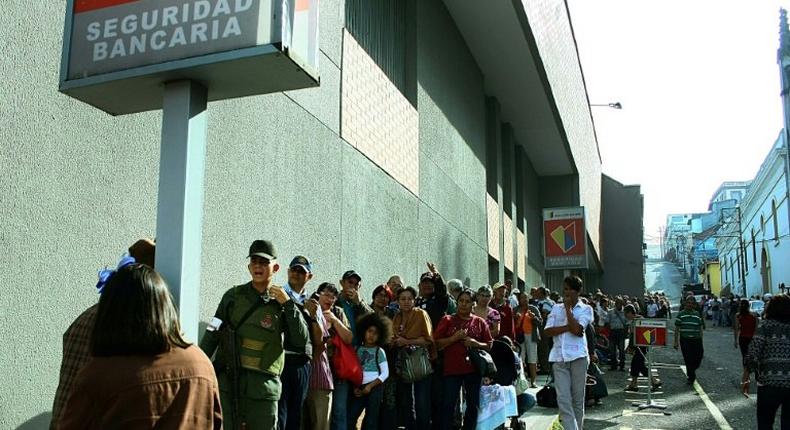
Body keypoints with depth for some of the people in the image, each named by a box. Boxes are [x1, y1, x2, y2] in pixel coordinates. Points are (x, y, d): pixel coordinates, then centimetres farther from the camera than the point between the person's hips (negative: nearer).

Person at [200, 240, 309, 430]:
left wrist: (288, 304, -12)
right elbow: (212, 335, 9)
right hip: (227, 381, 1)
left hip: (263, 386, -1)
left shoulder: (282, 304, 3)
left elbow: (301, 341, -7)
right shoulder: (233, 296, 5)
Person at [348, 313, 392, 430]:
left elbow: (385, 373, -4)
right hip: (360, 388, 3)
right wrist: (355, 386, -4)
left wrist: (370, 386, -10)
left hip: (375, 388, -3)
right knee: (349, 419, -5)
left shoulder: (379, 351, 0)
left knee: (370, 421, 4)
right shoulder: (357, 349, 7)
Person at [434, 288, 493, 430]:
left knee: (473, 404, 10)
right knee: (447, 405, -2)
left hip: (473, 369, 2)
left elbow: (489, 345, 9)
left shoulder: (479, 322, 8)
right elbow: (436, 344, -2)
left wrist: (475, 343, -10)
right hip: (451, 369, -2)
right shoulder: (447, 320, 3)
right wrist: (454, 338, -14)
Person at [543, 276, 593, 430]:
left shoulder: (585, 309, 5)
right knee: (563, 399, -8)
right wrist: (568, 327, -9)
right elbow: (547, 331, 3)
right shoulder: (556, 308, 14)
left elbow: (576, 329, -12)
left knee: (578, 399, 5)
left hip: (578, 357, -2)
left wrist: (568, 307, -3)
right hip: (559, 358, 2)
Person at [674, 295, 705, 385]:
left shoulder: (697, 314, 11)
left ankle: (692, 370, 30)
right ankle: (691, 377, 10)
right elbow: (677, 328, 4)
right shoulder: (681, 314, 4)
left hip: (696, 340, 2)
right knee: (688, 359, -2)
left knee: (698, 358, 0)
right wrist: (676, 341, 0)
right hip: (685, 340, -2)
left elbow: (701, 328, 16)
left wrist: (701, 340, 11)